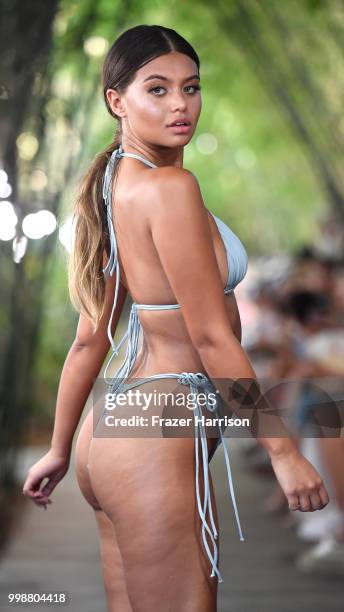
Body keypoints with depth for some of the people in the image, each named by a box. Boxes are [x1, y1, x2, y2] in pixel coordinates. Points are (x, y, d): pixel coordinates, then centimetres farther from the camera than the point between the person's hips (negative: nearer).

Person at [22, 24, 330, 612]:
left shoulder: (114, 186, 13)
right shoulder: (171, 186, -15)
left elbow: (90, 337, 15)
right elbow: (212, 336, -16)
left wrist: (60, 448, 20)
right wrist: (283, 450, -12)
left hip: (115, 425, 9)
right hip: (161, 437, -9)